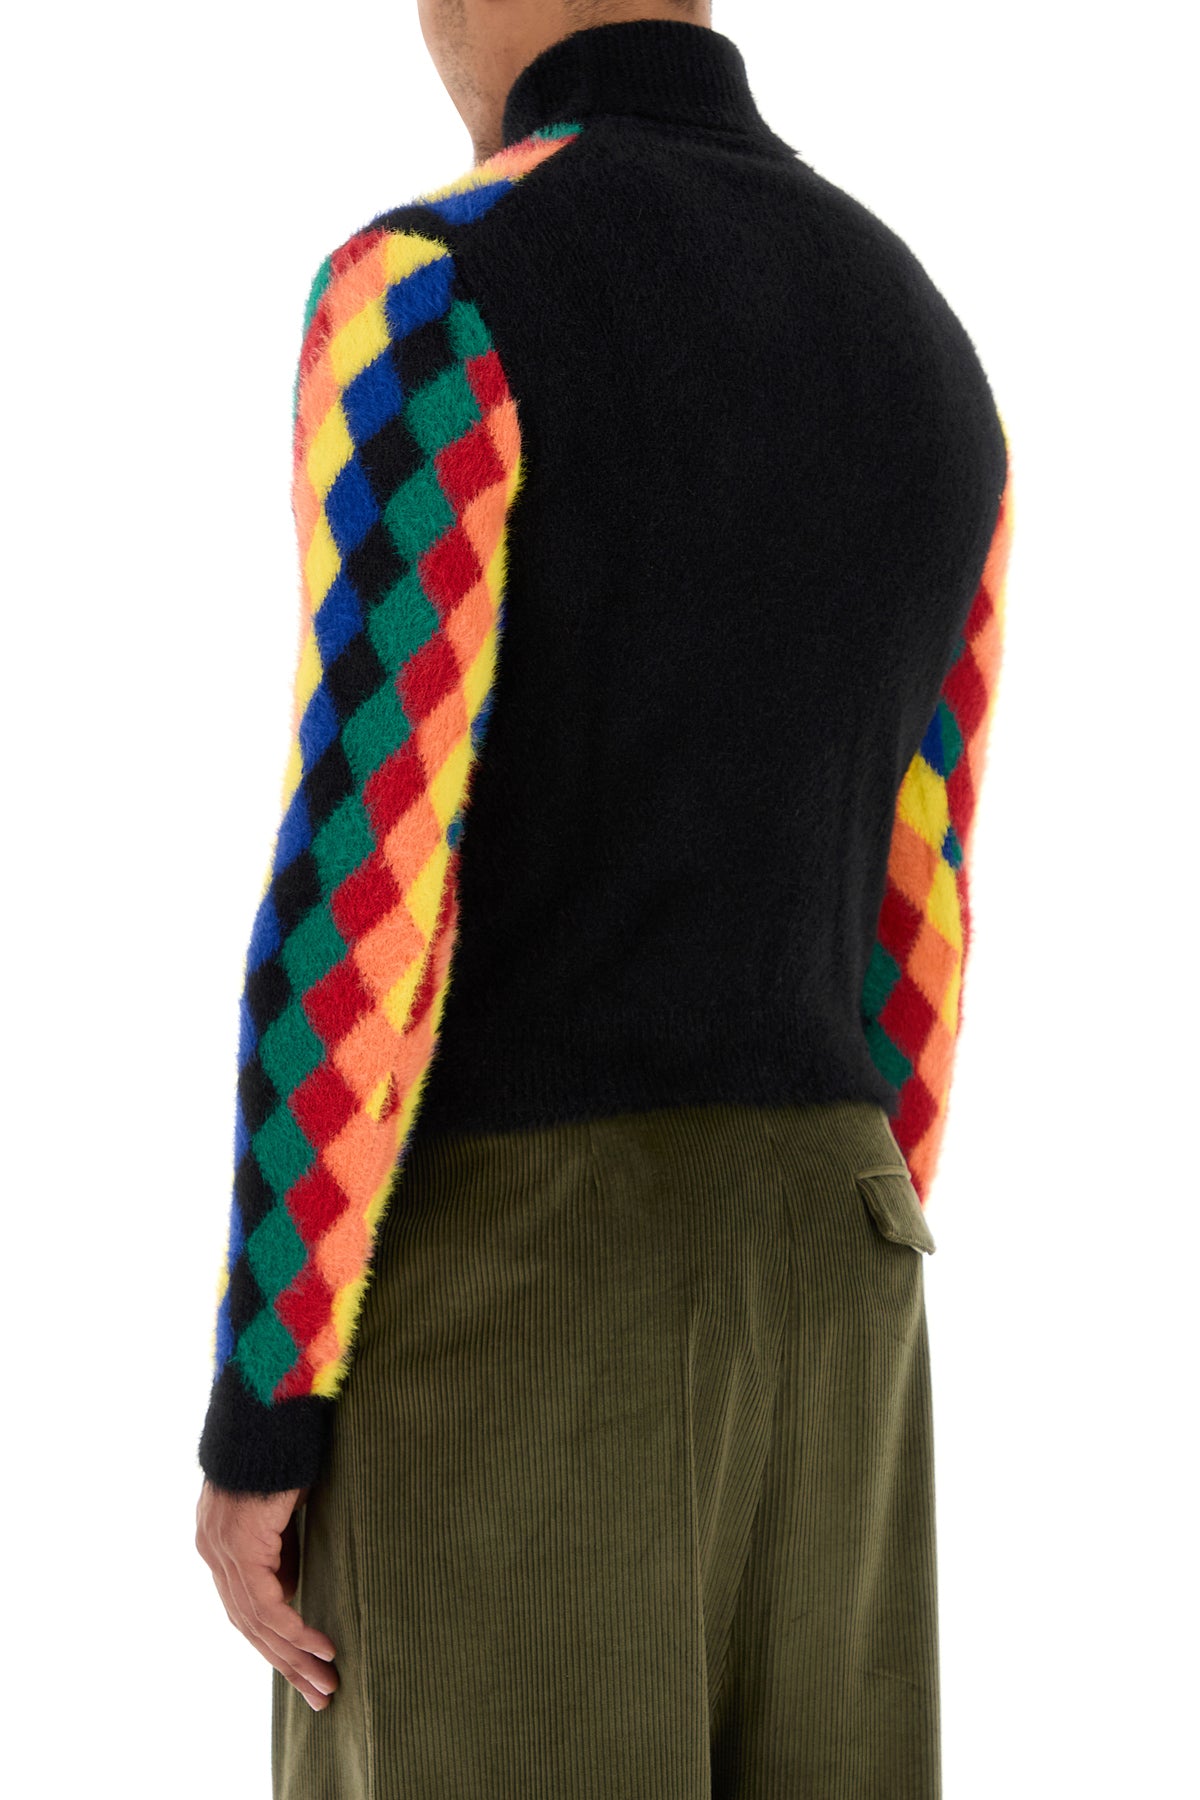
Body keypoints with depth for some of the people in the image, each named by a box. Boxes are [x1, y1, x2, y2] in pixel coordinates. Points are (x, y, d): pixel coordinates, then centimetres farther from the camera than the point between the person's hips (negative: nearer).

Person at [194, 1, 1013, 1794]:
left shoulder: (434, 293, -13)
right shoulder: (925, 365, 11)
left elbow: (360, 885, -18)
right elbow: (912, 930, 13)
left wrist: (257, 1409, -12)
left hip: (505, 1304, -7)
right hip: (786, 1282, 7)